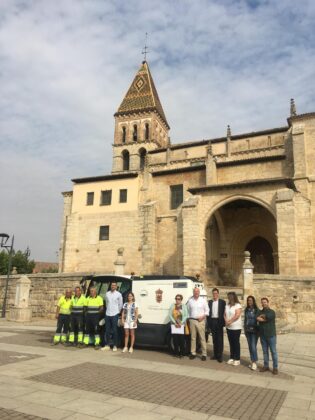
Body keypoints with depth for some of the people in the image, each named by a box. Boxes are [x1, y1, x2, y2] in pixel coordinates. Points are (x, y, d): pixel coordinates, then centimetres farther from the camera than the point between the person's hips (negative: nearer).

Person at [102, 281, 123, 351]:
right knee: (107, 330, 8)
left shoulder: (118, 294, -3)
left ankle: (115, 346, 8)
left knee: (114, 331, 0)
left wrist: (118, 311, 8)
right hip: (107, 314, 4)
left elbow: (120, 304, 4)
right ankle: (107, 345, 16)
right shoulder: (107, 294, 7)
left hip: (114, 315, -3)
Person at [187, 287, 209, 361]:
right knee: (193, 338, 6)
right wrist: (189, 318, 5)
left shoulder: (203, 300, 3)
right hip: (192, 320, 2)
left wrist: (203, 316, -8)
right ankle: (193, 353, 13)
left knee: (202, 338, -3)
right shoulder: (190, 300, 8)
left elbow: (207, 310, 4)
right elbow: (188, 310, 14)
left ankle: (204, 354, 3)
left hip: (200, 321, -2)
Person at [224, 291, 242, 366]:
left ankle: (237, 359, 5)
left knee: (236, 343, -1)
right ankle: (231, 358, 16)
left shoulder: (238, 305, -9)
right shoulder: (227, 305, 12)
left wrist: (230, 321, -14)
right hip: (228, 327, 6)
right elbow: (225, 314, 10)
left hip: (236, 327, -6)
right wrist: (226, 321, -7)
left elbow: (237, 315, -17)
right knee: (231, 343, 9)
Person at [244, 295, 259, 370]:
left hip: (254, 330, -5)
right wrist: (245, 329, 10)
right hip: (248, 330, 5)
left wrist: (259, 329, -10)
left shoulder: (256, 310, -8)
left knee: (253, 346, -9)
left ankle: (254, 362, 1)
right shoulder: (246, 310, 7)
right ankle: (252, 361, 18)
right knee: (250, 346, 9)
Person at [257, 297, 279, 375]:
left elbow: (268, 316, -20)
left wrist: (262, 316, -4)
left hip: (271, 335, -4)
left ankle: (275, 368, 8)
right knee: (265, 351, 11)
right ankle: (266, 366, 20)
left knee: (273, 352, 1)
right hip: (263, 335, 4)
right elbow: (258, 319, -10)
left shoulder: (272, 312, -2)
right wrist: (265, 319, -16)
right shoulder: (260, 312, 9)